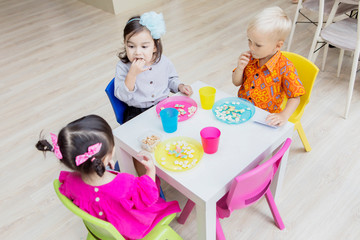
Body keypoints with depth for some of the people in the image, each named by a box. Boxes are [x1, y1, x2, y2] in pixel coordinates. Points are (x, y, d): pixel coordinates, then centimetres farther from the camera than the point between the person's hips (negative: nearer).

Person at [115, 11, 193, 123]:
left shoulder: (163, 61, -1)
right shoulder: (123, 67, -10)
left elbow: (171, 79, 19)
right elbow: (122, 96, -17)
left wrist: (180, 86, -1)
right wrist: (132, 74, -28)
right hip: (137, 113, -3)